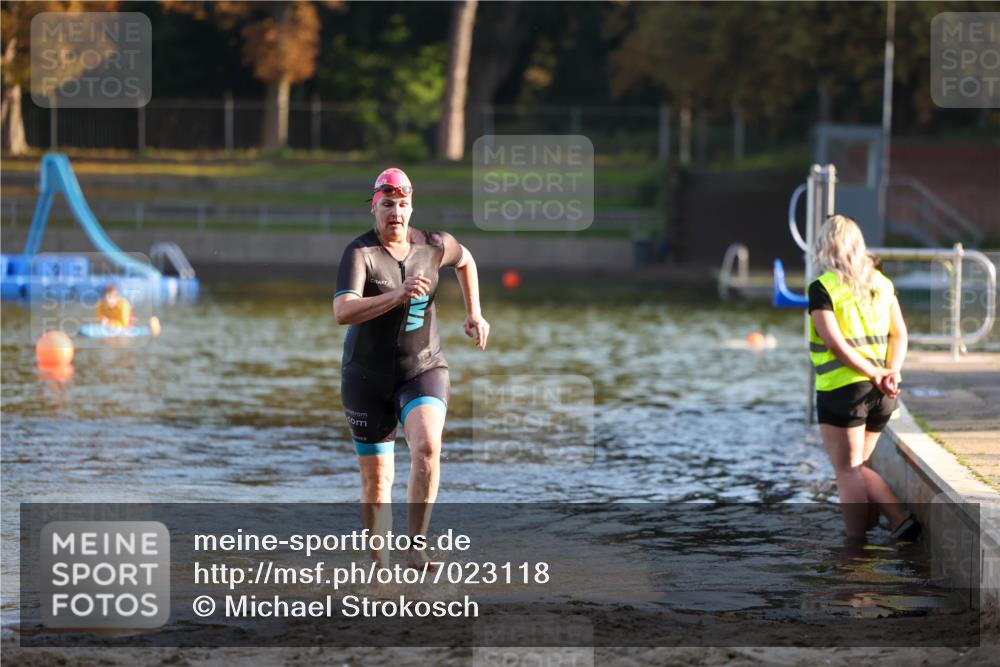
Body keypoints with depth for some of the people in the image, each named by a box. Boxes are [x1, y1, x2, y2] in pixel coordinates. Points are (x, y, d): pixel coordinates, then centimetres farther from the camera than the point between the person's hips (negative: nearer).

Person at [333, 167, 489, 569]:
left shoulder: (433, 246, -1)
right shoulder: (360, 253, -15)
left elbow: (465, 260, 24)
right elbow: (342, 312, -31)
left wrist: (473, 313, 15)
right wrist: (397, 296, -42)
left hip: (424, 371, 2)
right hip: (368, 377, -1)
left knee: (427, 446, -28)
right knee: (376, 481, 5)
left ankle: (416, 549, -24)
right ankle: (380, 567, 22)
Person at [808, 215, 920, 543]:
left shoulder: (823, 288, -8)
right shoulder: (881, 283, 12)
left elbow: (835, 342, -17)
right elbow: (900, 334, 7)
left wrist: (876, 374, -14)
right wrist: (892, 372, -5)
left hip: (841, 390, -6)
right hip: (879, 394, 6)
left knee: (848, 471, 1)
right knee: (859, 467, 18)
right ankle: (901, 520, 2)